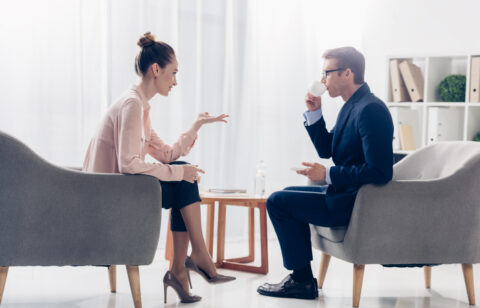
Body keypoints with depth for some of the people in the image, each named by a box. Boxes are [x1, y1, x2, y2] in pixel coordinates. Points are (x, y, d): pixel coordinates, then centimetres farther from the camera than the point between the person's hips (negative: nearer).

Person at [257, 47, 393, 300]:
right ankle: (301, 278, 24)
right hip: (346, 191, 11)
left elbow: (380, 171, -27)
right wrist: (314, 113, 5)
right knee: (289, 195, 25)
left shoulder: (370, 109, -22)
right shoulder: (351, 105, 11)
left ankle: (303, 281, 4)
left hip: (357, 203, -11)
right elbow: (326, 150, 18)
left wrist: (328, 175, -21)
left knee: (278, 202, -7)